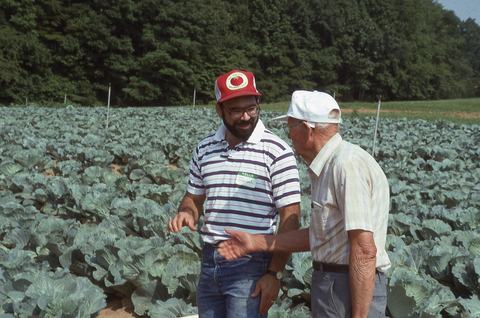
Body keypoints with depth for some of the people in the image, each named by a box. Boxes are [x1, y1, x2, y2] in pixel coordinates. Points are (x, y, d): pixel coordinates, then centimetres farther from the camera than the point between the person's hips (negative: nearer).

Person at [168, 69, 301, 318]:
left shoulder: (277, 151, -10)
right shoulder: (204, 150, 7)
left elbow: (290, 218, -10)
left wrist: (274, 273, -13)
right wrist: (186, 213, -5)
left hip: (251, 265, -5)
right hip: (209, 262, 6)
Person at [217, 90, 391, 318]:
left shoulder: (348, 165, -20)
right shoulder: (328, 167, 12)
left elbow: (364, 251, -24)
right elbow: (319, 236, 17)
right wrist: (255, 243, 18)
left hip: (354, 289, -10)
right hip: (332, 282, 10)